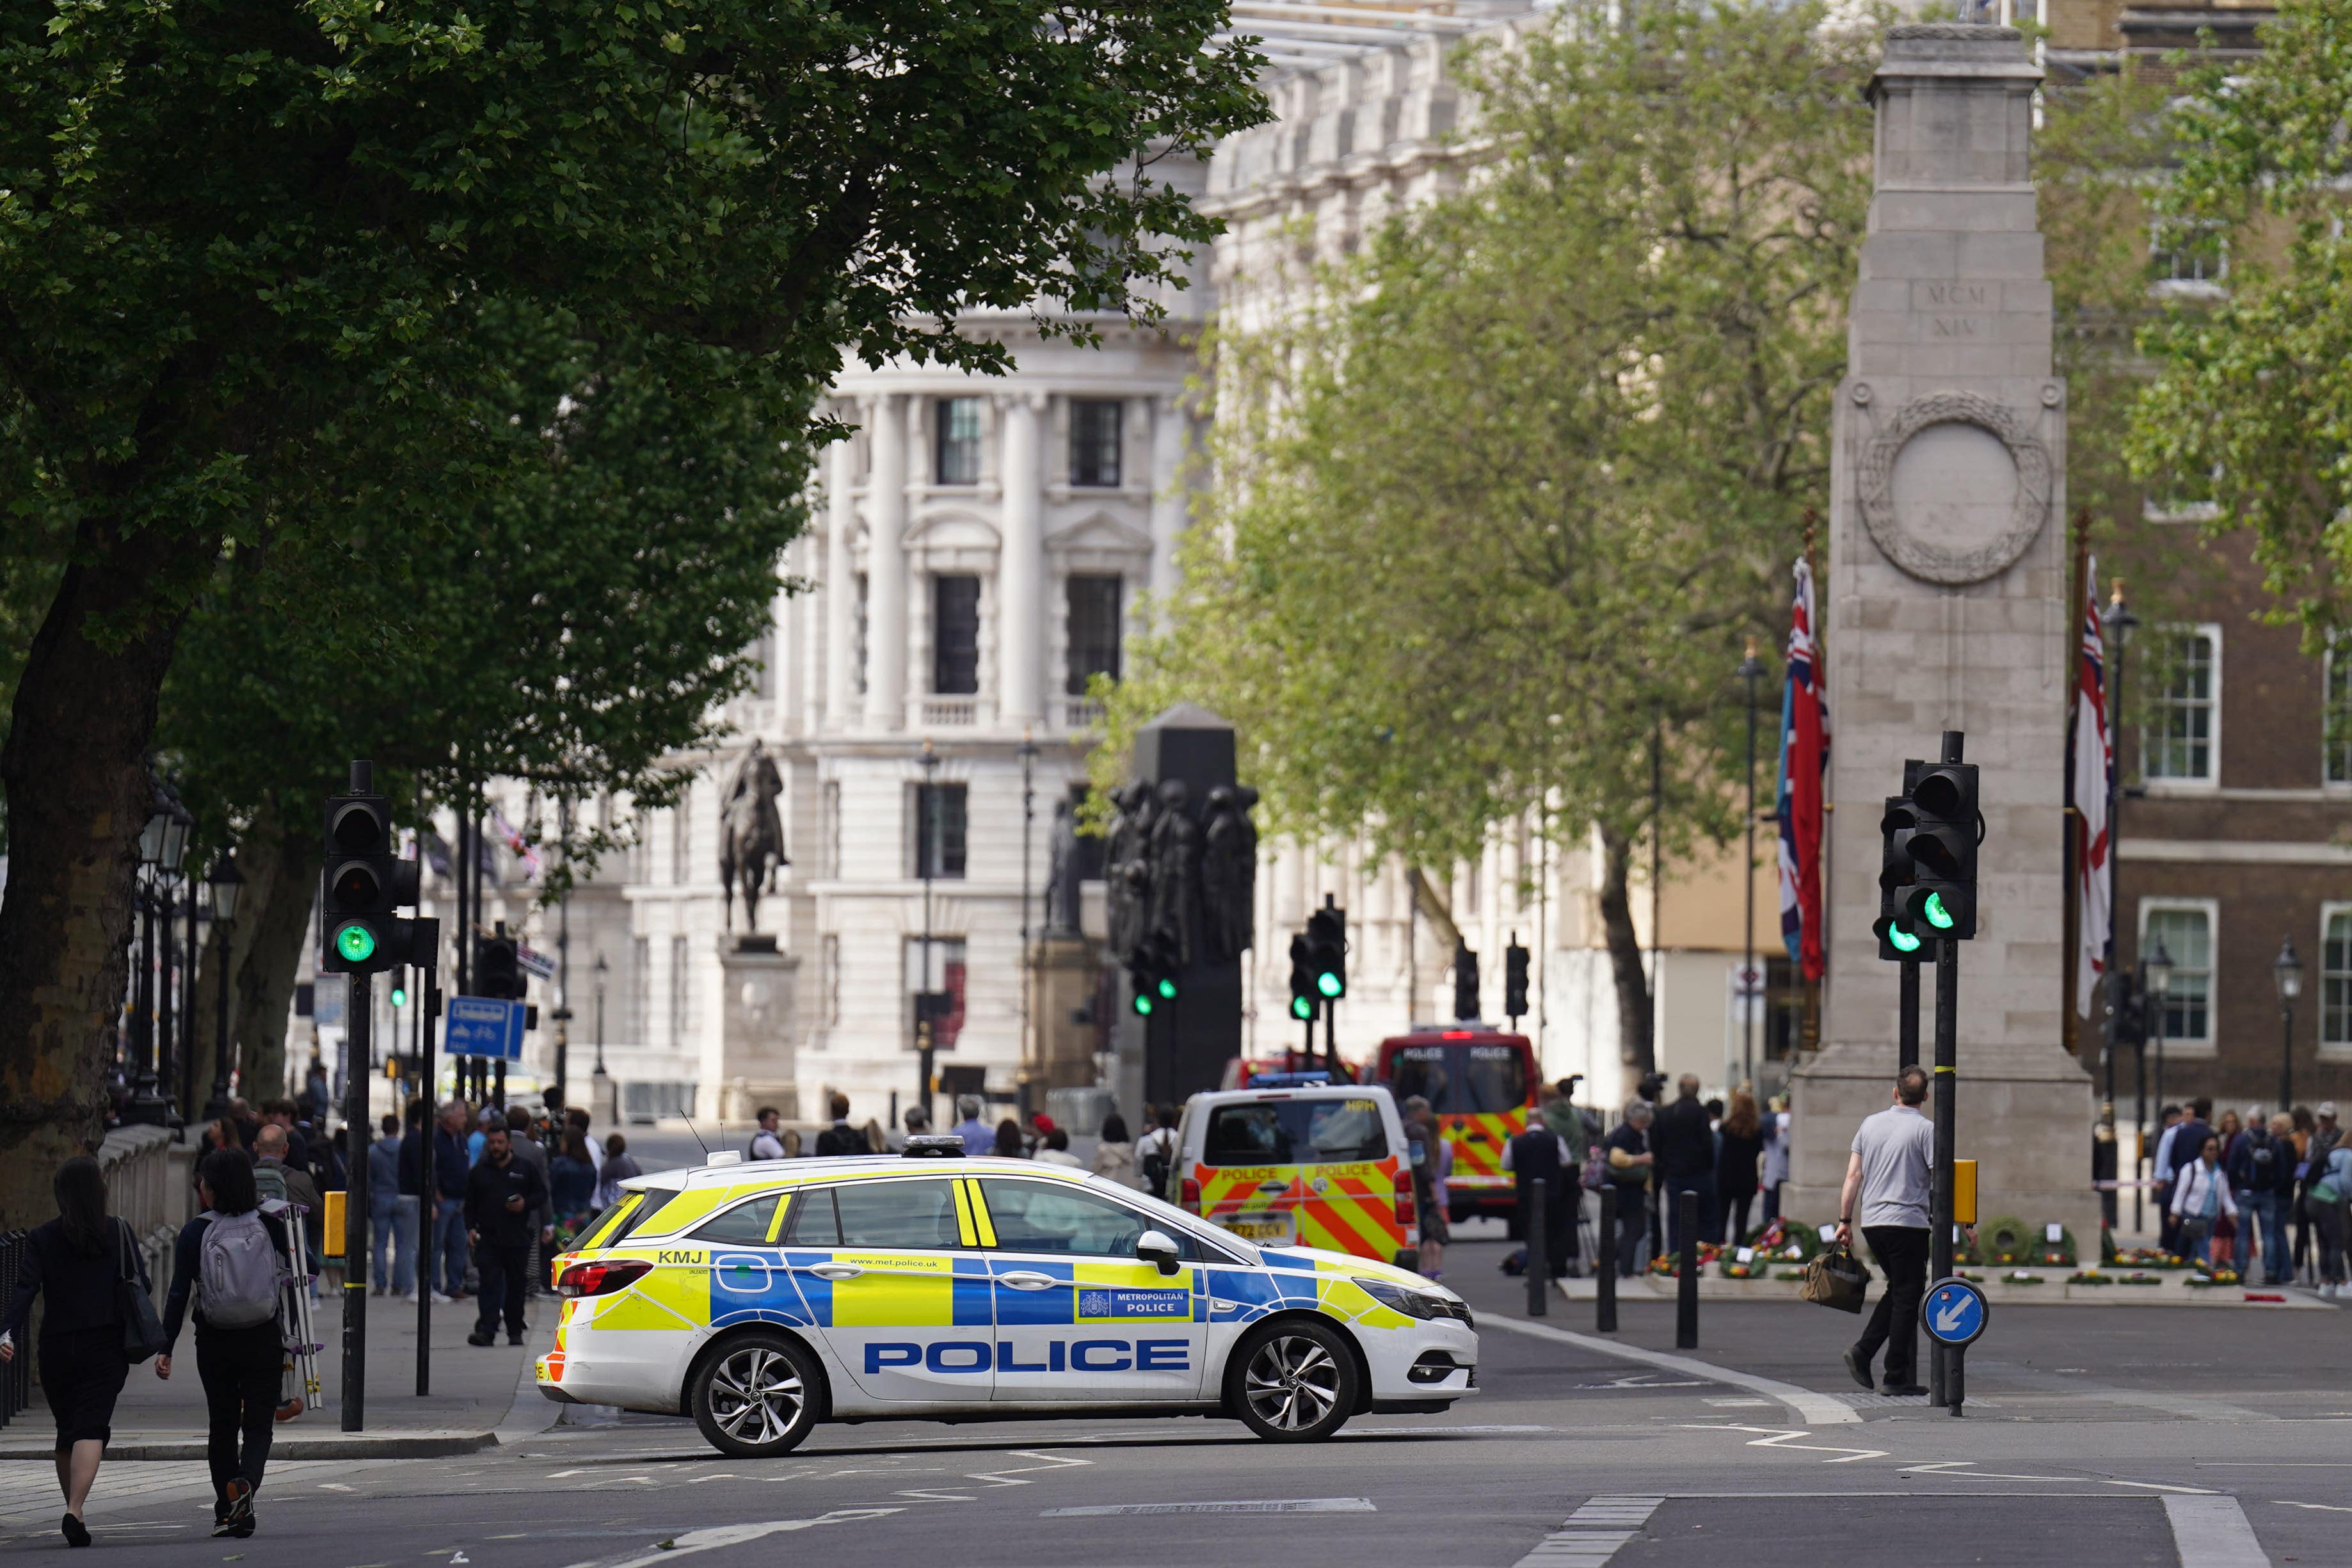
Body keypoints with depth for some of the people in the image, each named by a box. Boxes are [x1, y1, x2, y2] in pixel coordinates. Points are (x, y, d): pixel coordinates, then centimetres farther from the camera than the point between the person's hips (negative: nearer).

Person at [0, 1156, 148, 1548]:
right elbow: (141, 1284, 1)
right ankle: (74, 1511, -27)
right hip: (106, 1346, -1)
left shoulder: (42, 1238, 0)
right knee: (90, 1428, -8)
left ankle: (74, 1512, 25)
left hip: (57, 1348, 2)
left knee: (67, 1431, 17)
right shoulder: (117, 1232, -1)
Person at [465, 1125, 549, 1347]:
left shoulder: (526, 1169, 8)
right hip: (488, 1239, 0)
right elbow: (470, 1204, 14)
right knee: (490, 1285, -11)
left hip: (518, 1239, 0)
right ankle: (486, 1331, -19)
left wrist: (525, 1204, -10)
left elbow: (542, 1195, 9)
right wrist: (471, 1228, -1)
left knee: (516, 1287, 6)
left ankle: (515, 1332, 17)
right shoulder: (478, 1173, 12)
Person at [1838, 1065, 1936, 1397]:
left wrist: (1845, 1220, 13)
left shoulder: (1870, 1124, 9)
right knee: (1907, 1298, 1)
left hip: (1872, 1221, 6)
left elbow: (1853, 1176, 8)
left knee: (1897, 1290, 20)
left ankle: (1863, 1350, 3)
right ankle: (1897, 1377, -1)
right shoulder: (1925, 1129, -7)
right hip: (1908, 1221, -6)